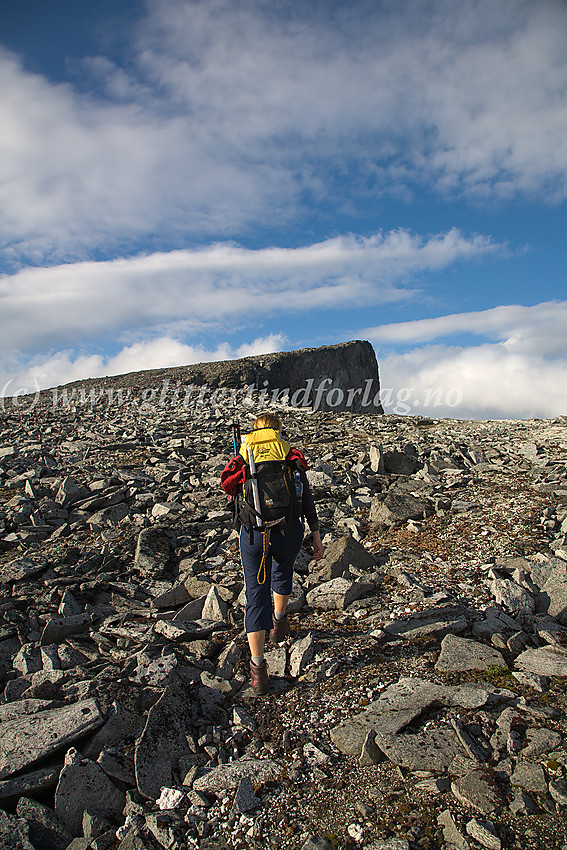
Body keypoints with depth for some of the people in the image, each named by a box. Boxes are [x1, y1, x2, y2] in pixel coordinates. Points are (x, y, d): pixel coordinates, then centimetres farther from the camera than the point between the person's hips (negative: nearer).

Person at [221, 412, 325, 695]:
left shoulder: (242, 459, 7)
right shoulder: (292, 457, 5)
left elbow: (232, 495, 13)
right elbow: (307, 500, 1)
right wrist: (316, 536, 4)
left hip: (253, 533, -1)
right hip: (288, 531, 1)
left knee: (256, 595, 5)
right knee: (283, 573, 31)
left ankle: (258, 668, 0)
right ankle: (279, 623, 53)